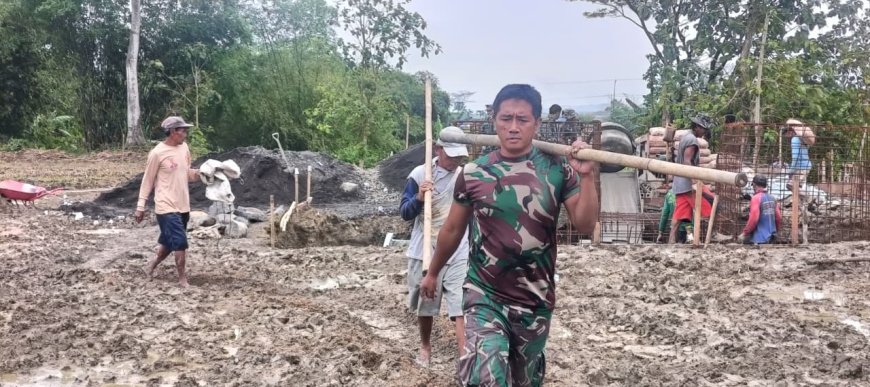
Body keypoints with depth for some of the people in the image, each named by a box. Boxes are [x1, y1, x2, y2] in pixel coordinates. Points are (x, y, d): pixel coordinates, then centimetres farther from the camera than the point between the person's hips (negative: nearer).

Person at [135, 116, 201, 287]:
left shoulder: (184, 148, 6)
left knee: (169, 242, 18)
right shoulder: (157, 153, -13)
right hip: (166, 207, -7)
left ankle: (152, 265, 41)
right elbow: (148, 181, -6)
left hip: (183, 206, 7)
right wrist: (140, 206, -5)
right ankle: (182, 278, 1)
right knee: (180, 242, -11)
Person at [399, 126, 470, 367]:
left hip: (459, 253, 1)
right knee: (425, 304, 15)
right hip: (425, 252, 0)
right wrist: (419, 198, -25)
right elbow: (405, 214, -8)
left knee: (461, 306, -9)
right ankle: (425, 346, 38)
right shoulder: (419, 175, -7)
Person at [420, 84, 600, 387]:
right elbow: (452, 230, 9)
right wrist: (433, 273, 19)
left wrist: (587, 176, -21)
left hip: (536, 301, 2)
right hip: (484, 294, -1)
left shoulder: (557, 170, -5)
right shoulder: (474, 173, -5)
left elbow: (585, 226, -8)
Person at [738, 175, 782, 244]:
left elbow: (753, 219, -20)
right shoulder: (772, 198, 8)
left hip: (759, 239, -7)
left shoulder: (756, 198, -13)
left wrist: (744, 233, -11)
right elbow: (778, 217, 8)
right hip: (771, 239, 7)